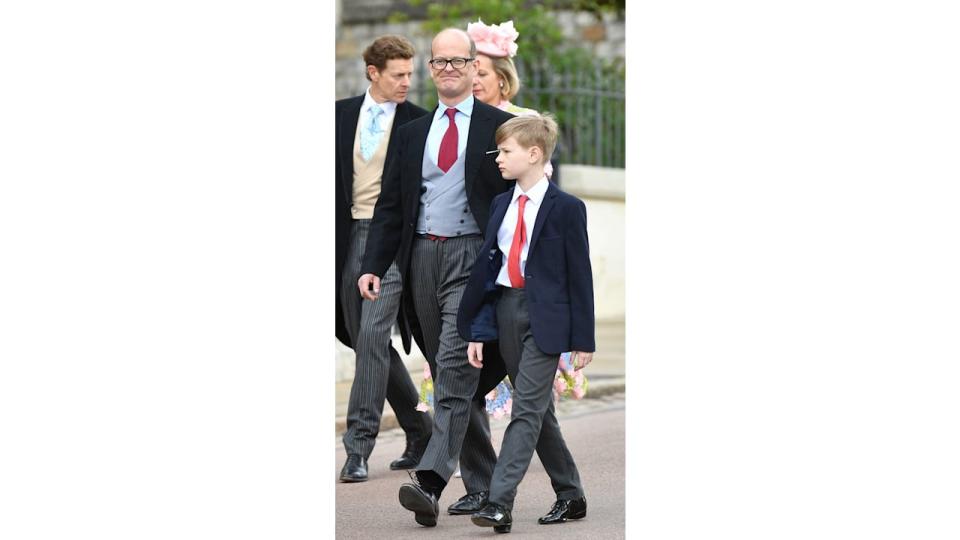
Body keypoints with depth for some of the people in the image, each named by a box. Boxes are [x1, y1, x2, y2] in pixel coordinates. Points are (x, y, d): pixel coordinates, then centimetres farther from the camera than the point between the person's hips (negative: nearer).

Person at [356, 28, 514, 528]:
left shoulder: (500, 127, 2)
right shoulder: (413, 133, 14)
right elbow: (391, 205, 12)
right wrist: (373, 266, 1)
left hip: (473, 259, -5)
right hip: (422, 259, 5)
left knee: (456, 371, -17)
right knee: (453, 377, 10)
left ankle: (430, 483, -25)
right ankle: (483, 487, 19)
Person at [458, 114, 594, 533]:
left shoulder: (566, 208, -6)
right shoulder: (501, 206, 11)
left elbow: (579, 274, -5)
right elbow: (486, 267, 11)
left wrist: (583, 339, -7)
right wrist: (478, 331, 4)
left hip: (545, 318, -6)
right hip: (506, 312, 6)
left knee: (527, 409, -11)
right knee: (538, 410, 12)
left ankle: (500, 504, -18)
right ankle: (570, 496, 24)